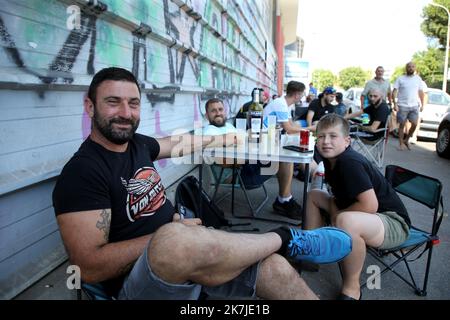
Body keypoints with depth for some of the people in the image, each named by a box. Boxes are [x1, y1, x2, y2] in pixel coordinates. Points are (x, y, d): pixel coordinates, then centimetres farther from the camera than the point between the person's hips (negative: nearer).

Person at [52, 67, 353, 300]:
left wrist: (224, 139, 37)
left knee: (274, 267, -14)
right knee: (174, 240, -39)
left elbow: (181, 143, 26)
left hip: (189, 261, 7)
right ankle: (286, 238, -13)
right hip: (140, 282, -6)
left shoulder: (137, 143, 7)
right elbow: (90, 267, -19)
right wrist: (172, 234, -17)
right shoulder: (81, 172, -14)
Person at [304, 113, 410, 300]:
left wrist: (338, 215, -16)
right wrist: (334, 208, -7)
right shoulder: (331, 158, 0)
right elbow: (337, 195, 13)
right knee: (314, 195, 14)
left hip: (393, 222, -10)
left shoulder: (350, 162, -26)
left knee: (346, 221, -41)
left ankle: (351, 287, -16)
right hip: (361, 215, 10)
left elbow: (370, 206, -32)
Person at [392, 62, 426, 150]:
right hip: (402, 106, -2)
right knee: (402, 125, 2)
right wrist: (395, 104, -12)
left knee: (414, 124, -4)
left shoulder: (418, 79, 11)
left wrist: (422, 104, 6)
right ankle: (401, 143, 11)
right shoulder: (400, 78, 2)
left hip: (414, 106, 2)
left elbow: (421, 92, 13)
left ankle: (406, 140, 17)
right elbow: (394, 92, -2)